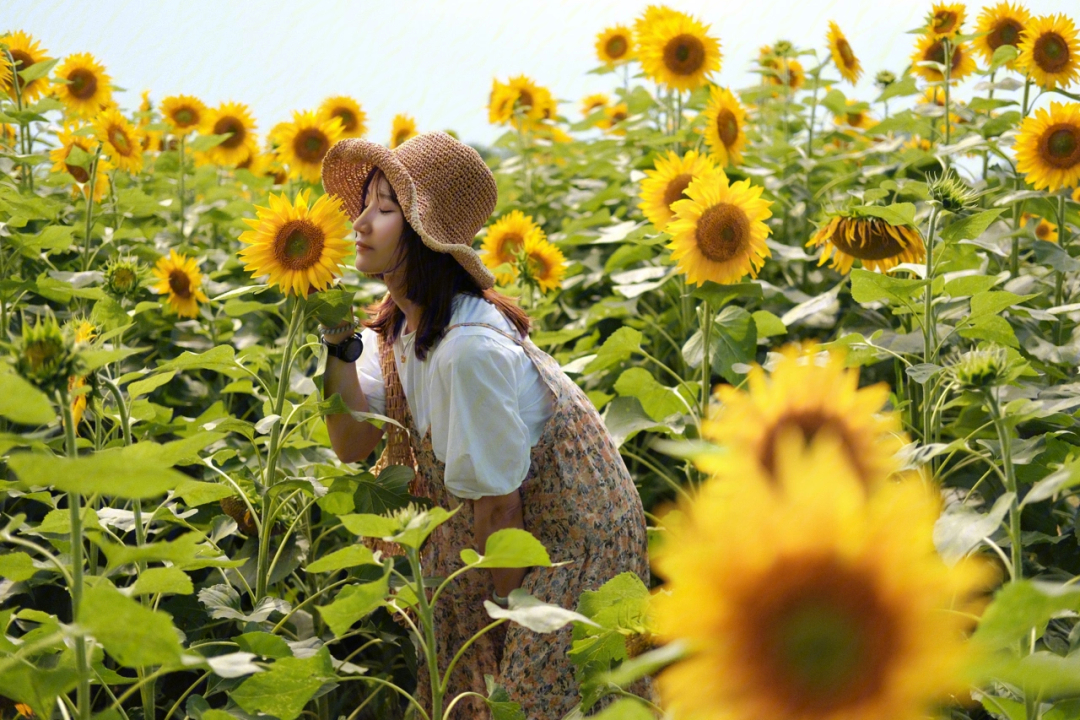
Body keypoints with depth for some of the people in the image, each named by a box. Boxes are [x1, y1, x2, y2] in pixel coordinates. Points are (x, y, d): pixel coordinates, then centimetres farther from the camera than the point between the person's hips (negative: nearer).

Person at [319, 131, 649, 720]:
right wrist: (337, 340, -17)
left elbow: (498, 502, -24)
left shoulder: (468, 347, -31)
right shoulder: (396, 325, -3)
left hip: (571, 538, -8)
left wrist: (499, 613, -11)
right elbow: (354, 445, -6)